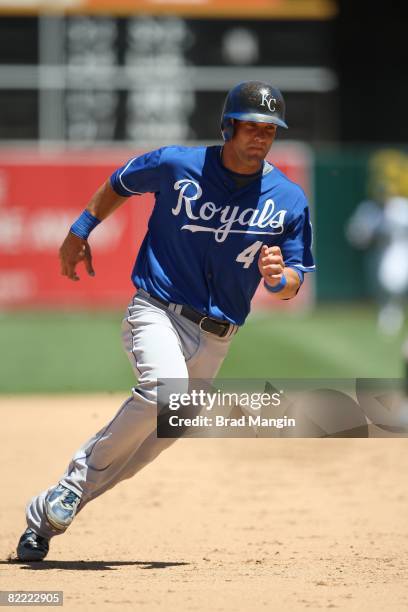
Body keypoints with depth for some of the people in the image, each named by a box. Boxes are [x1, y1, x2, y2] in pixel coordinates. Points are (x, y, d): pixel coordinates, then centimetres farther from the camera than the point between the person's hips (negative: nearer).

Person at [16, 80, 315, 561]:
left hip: (215, 336, 4)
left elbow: (292, 286, 3)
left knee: (160, 433, 4)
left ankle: (47, 515, 17)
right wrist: (79, 232, 19)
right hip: (157, 310, -3)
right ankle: (77, 479, -13)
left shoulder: (289, 200, -1)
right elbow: (119, 184, 15)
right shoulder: (177, 165, -5)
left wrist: (279, 277, -19)